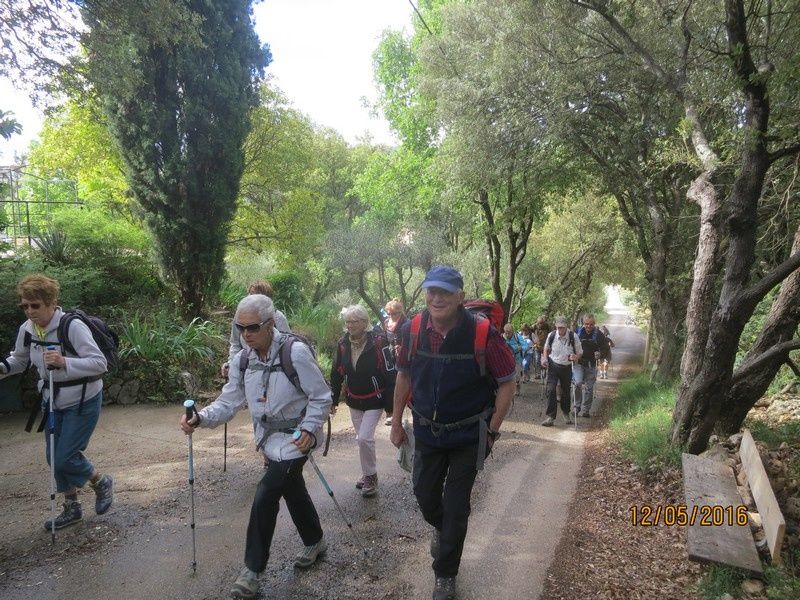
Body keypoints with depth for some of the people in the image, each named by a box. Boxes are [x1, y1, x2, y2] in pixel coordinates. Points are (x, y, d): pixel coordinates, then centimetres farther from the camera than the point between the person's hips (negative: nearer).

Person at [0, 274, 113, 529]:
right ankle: (71, 508, 32)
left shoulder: (73, 326, -24)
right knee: (55, 458, 13)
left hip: (82, 401, -7)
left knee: (65, 458, -6)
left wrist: (64, 362, -40)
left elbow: (100, 363, -27)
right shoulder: (27, 329, -4)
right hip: (52, 401, 7)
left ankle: (102, 483, 24)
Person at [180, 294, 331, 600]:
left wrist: (309, 429, -26)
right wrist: (200, 418, -18)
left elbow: (320, 397, -16)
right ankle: (314, 542, 45)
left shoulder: (295, 351, -24)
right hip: (269, 437, 7)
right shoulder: (242, 359, -4)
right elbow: (229, 402, -2)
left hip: (296, 436, -7)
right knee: (293, 491, 22)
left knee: (264, 497, -12)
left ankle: (252, 570, 7)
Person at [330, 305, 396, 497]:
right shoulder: (342, 344, -4)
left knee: (365, 438, -11)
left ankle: (370, 476, 11)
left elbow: (390, 374, -17)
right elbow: (336, 373, 6)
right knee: (362, 438, 15)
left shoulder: (378, 343, -19)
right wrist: (333, 400, 8)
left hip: (374, 401, -5)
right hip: (354, 401, 5)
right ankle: (368, 474, 34)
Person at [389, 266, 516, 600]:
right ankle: (441, 529, 54)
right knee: (424, 494, 18)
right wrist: (397, 423, 7)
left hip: (468, 436, -3)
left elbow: (507, 382, -11)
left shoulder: (483, 334, -22)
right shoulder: (413, 330, -12)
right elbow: (404, 376, 3)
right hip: (426, 431, 4)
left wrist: (492, 431, -11)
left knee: (456, 507, 6)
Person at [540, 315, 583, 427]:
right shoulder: (551, 335, -10)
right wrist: (545, 359, -6)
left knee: (566, 391, 15)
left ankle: (566, 414, 39)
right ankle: (551, 417, -8)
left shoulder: (573, 337, -15)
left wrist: (575, 357, -25)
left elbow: (579, 353, -3)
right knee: (551, 390, -13)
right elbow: (546, 349, 11)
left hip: (566, 367, 0)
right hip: (553, 366, 0)